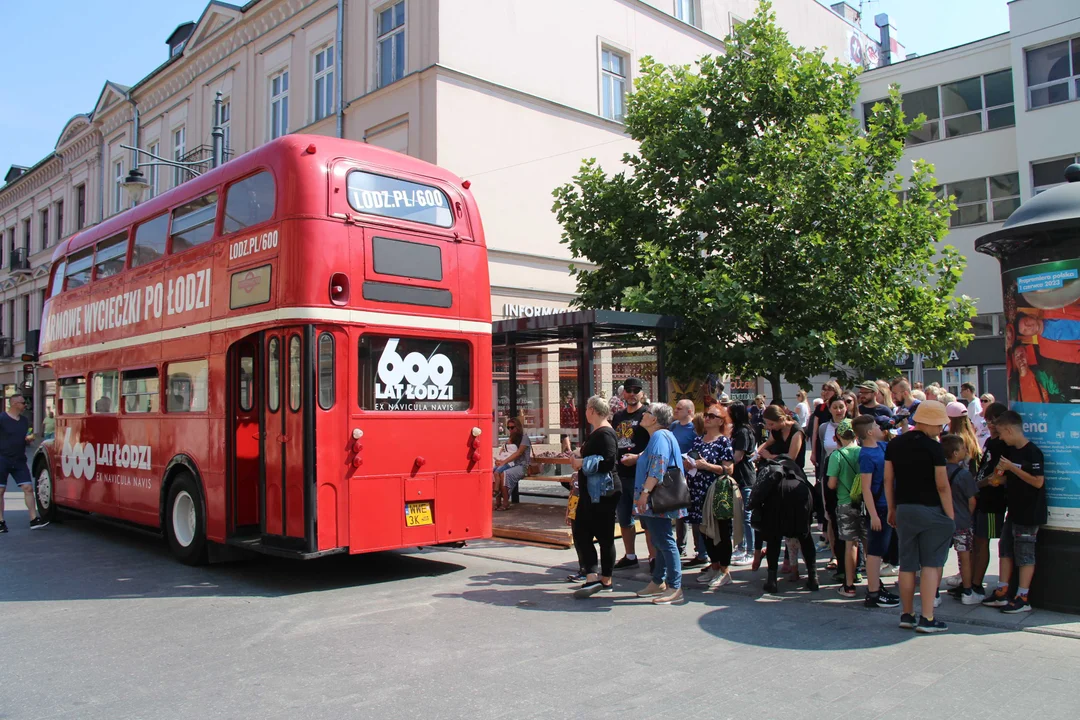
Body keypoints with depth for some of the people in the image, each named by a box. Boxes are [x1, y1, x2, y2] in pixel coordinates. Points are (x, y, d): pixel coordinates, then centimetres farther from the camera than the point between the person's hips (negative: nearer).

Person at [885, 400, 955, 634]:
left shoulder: (894, 444, 5)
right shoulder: (933, 447, -12)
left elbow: (888, 479, 8)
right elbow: (942, 486, -12)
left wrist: (892, 509, 15)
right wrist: (950, 517, -5)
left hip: (904, 509, 5)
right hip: (930, 510, -5)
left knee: (907, 565, 11)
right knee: (931, 564, 1)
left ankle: (907, 615, 17)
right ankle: (927, 619, -1)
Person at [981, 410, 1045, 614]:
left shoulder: (1032, 452, -17)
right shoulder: (1011, 451, 9)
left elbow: (1038, 481, -23)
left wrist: (1011, 467, -22)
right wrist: (999, 477, 2)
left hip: (1029, 513, -9)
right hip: (1014, 511, 9)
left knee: (1024, 555, -1)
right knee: (1005, 550, 12)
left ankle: (1022, 599, 7)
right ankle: (1001, 593, 19)